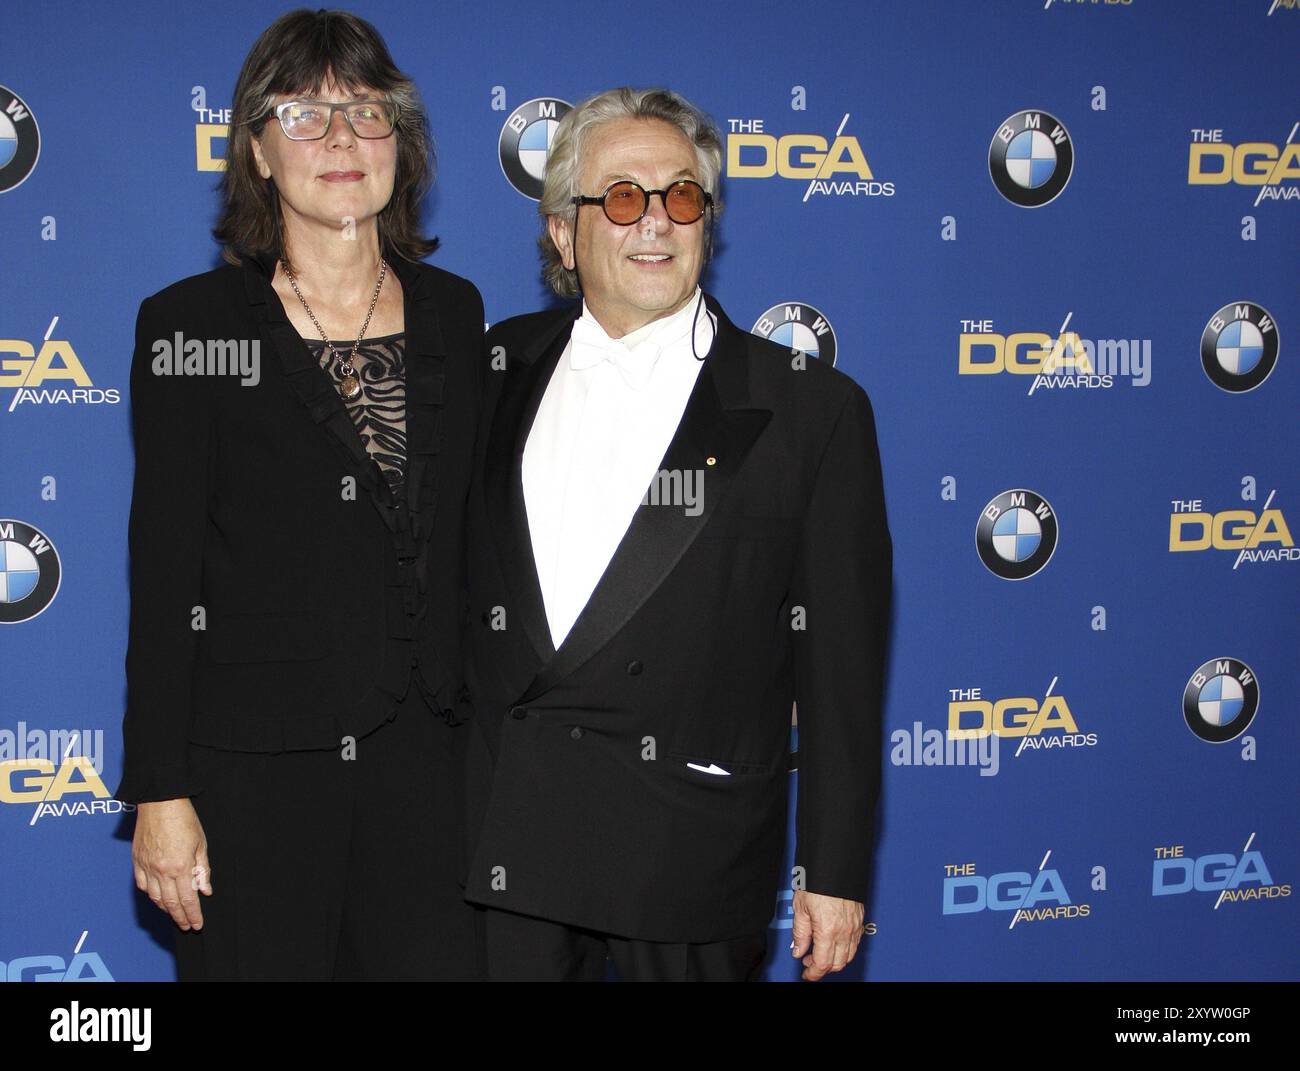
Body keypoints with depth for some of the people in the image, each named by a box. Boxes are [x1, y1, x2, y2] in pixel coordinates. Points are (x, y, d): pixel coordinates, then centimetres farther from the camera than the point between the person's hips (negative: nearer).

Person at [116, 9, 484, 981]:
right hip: (251, 771, -3)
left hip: (423, 758, 3)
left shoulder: (453, 314, 8)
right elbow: (164, 575, -5)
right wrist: (160, 793, -8)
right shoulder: (191, 325, -3)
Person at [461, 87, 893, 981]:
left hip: (697, 850, -3)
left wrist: (835, 873, -5)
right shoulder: (499, 371, 8)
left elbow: (841, 664, -3)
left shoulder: (813, 409, -3)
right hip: (506, 836, 3)